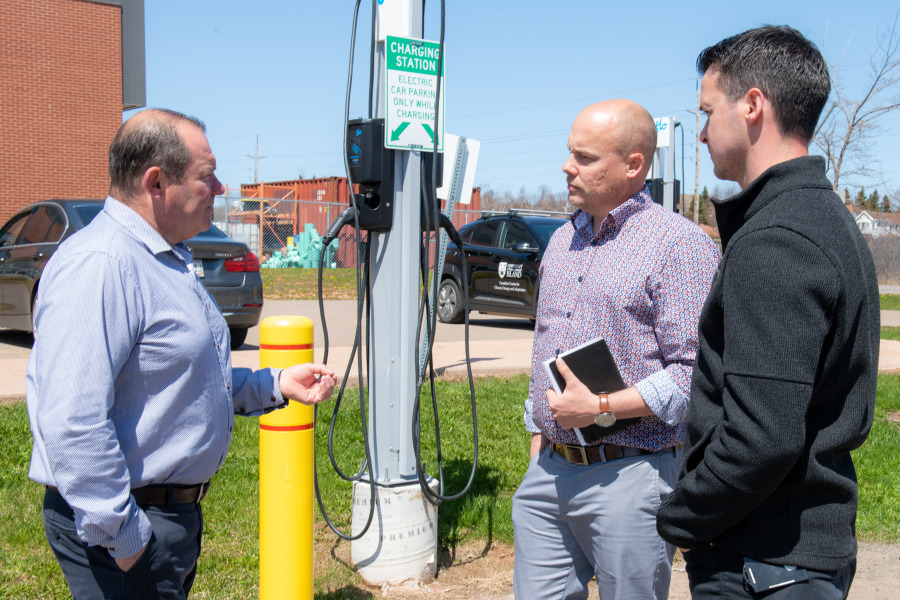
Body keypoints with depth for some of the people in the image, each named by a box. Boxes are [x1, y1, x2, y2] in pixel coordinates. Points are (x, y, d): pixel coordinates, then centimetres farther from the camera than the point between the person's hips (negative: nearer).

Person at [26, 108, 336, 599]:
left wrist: (277, 385, 14)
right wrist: (121, 537, -24)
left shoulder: (164, 260, 13)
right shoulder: (98, 266, -22)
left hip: (175, 512, 10)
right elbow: (71, 422, -30)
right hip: (132, 526, -10)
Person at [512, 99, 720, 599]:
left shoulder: (680, 244, -10)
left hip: (628, 477, -6)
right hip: (547, 471, 7)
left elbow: (694, 371, -17)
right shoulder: (562, 241, 14)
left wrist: (602, 407, -20)